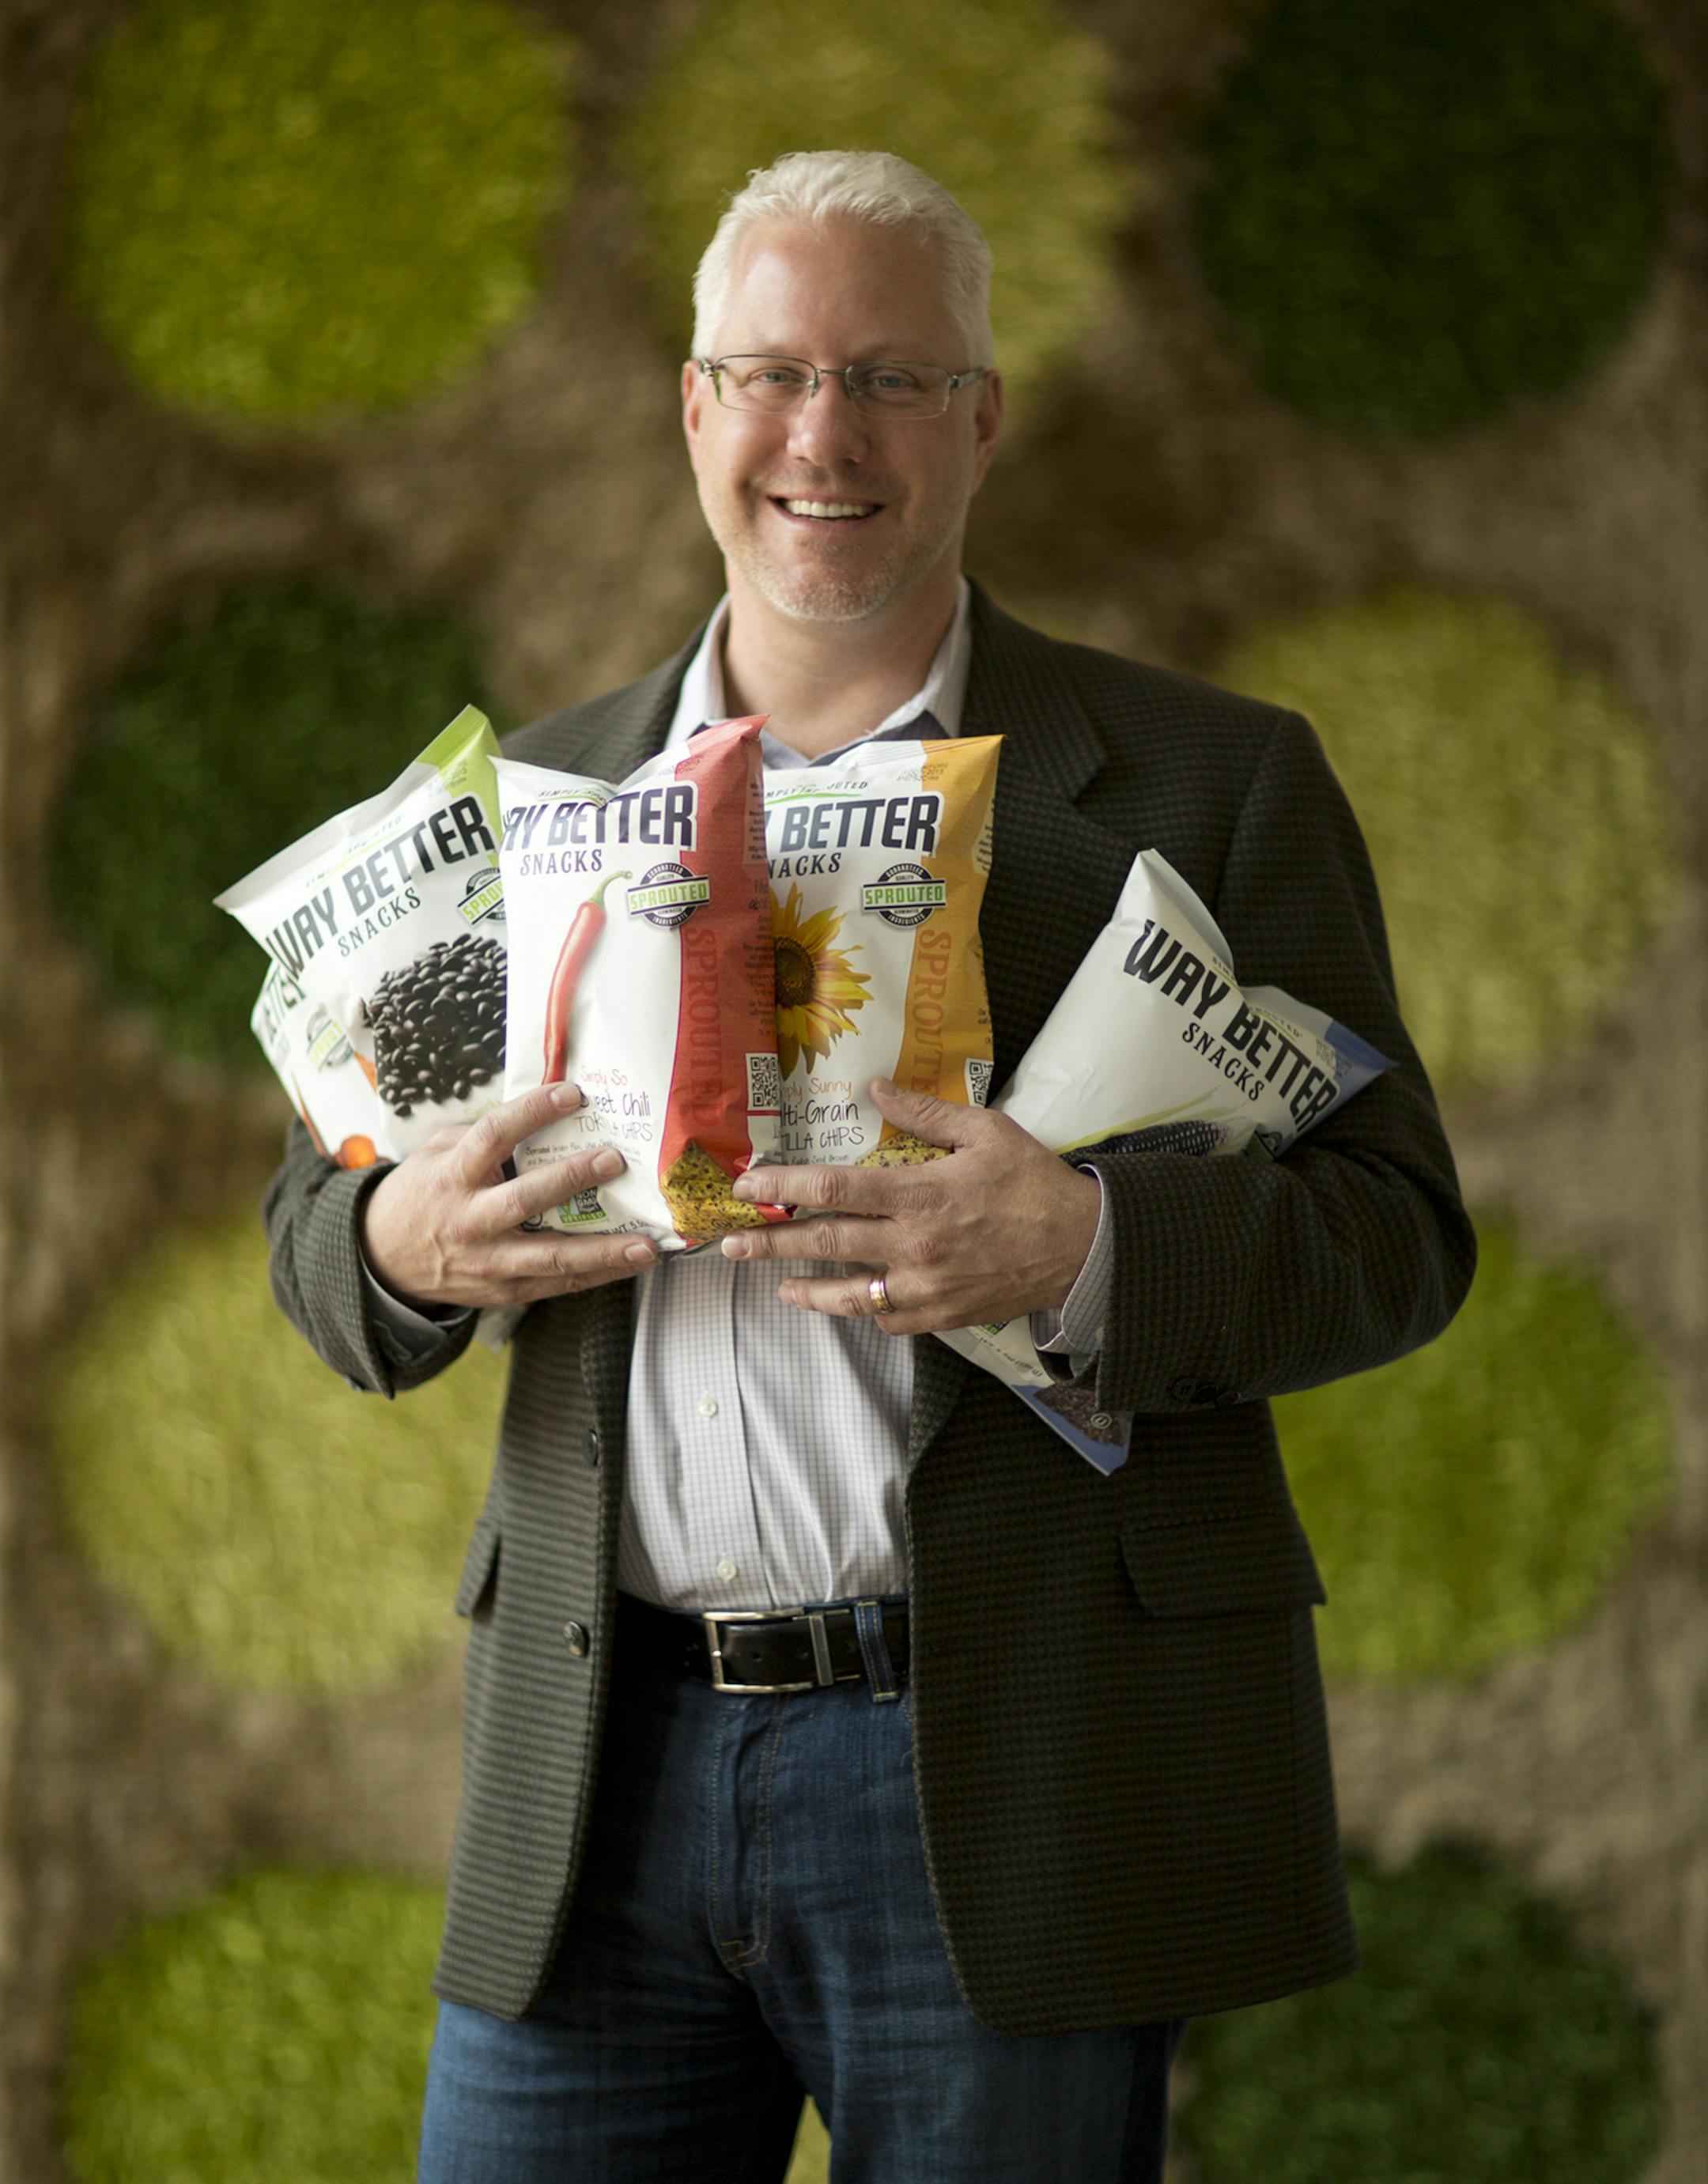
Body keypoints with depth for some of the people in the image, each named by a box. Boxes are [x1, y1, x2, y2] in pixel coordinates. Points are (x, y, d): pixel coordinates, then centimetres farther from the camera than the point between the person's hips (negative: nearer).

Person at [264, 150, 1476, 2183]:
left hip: (1010, 1782, -3)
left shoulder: (1211, 781, 3)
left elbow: (1396, 1231, -1)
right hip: (599, 1772, 3)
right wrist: (402, 1242, -8)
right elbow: (314, 1215, 17)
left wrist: (1083, 1251, -21)